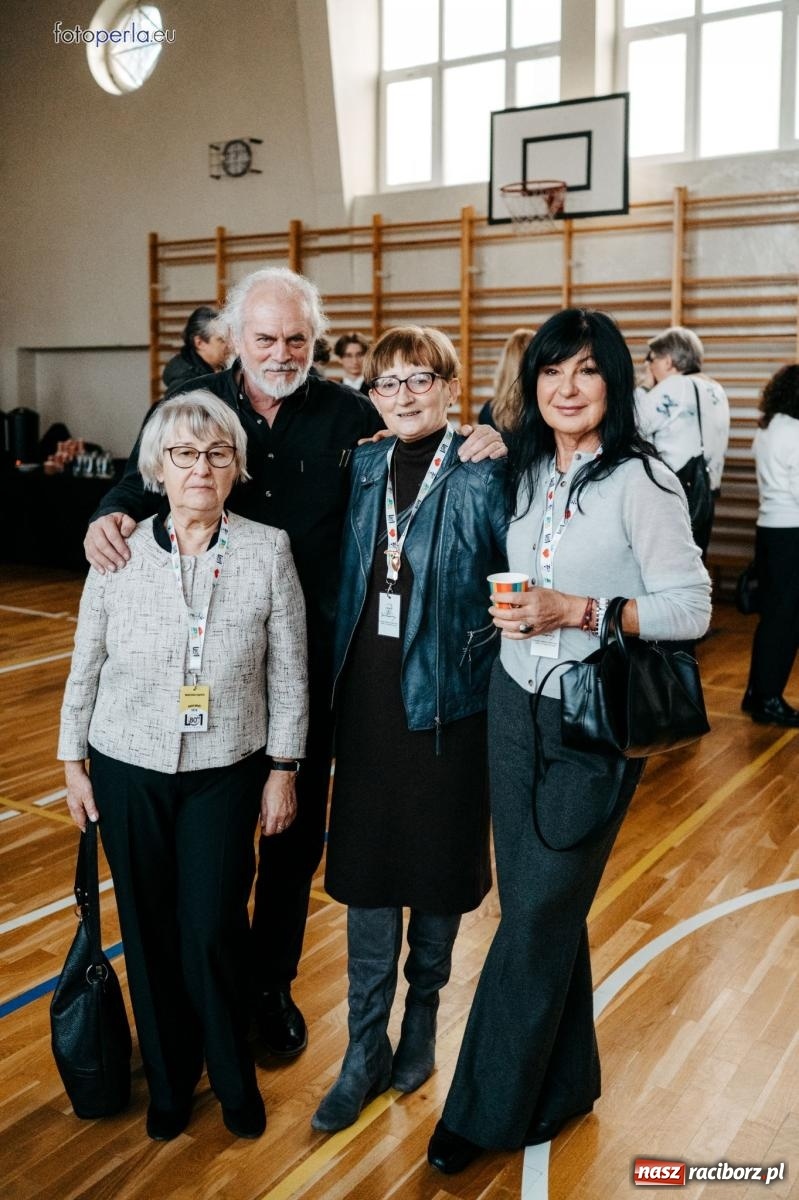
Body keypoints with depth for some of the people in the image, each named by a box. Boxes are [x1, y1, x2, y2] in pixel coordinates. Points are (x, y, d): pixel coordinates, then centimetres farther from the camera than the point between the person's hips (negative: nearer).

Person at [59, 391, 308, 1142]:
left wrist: (283, 769, -1)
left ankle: (234, 1079, 27)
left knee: (213, 930, 0)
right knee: (149, 931, 11)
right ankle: (169, 1080, 34)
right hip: (128, 770, 1)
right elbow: (85, 667, 3)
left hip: (226, 771, -1)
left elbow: (288, 671, -3)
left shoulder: (268, 551, -8)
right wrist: (73, 763, 5)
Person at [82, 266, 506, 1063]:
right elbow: (142, 481, 2)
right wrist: (111, 515, -22)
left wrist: (477, 449, -17)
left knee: (297, 826, 12)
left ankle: (271, 983, 32)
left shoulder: (345, 413, 0)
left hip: (313, 649, 0)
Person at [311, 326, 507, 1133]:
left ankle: (422, 1015, 37)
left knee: (439, 861, 12)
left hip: (446, 700, -3)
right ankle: (367, 1048, 23)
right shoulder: (361, 470, 5)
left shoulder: (483, 479, -8)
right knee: (364, 864, 8)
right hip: (367, 697, 4)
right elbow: (345, 582, 12)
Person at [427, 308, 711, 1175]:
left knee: (538, 914, 1)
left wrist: (579, 611, -22)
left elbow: (690, 608, -14)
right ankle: (563, 1081, 33)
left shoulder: (641, 480, -12)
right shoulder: (525, 470, 6)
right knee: (535, 904, 13)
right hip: (515, 704, 6)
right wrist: (511, 612, -2)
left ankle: (489, 1110, 19)